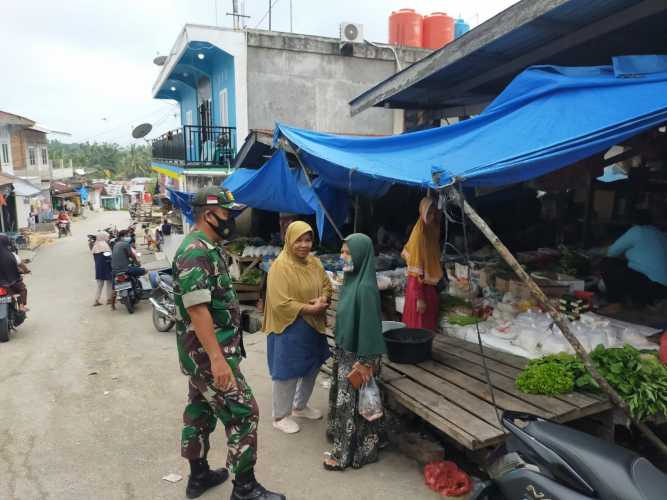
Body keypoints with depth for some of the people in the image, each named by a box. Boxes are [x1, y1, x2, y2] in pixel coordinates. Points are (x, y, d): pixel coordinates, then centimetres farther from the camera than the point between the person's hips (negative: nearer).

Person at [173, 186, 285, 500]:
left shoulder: (207, 249, 12)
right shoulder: (196, 252, -21)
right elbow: (197, 309, -28)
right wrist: (218, 358, -29)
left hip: (202, 353, 10)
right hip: (208, 354, -10)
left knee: (199, 412, 19)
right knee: (243, 414, -2)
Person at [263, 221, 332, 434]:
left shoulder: (314, 262, 4)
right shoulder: (280, 266, -19)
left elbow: (327, 286, 12)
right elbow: (280, 303, -24)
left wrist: (323, 300, -10)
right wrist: (309, 308, -23)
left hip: (313, 327, 8)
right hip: (289, 329, -8)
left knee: (311, 368, 20)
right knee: (287, 373, 4)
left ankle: (300, 406, 42)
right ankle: (280, 416, 24)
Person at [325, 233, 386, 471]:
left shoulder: (365, 287, -24)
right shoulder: (352, 279, 4)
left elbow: (369, 325, -23)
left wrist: (364, 361, -19)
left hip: (357, 356, -9)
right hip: (345, 351, 9)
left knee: (353, 403, 6)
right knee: (344, 400, 20)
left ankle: (347, 453, 23)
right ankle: (344, 445, 36)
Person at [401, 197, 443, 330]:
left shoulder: (432, 232, 5)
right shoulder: (419, 235, -19)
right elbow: (416, 271, -21)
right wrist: (419, 298, -21)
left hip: (429, 286, 8)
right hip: (418, 287, -8)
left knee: (430, 324, 15)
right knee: (419, 326, 0)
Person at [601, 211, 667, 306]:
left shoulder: (637, 231, -1)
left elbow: (612, 251, 4)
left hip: (648, 283, -8)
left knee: (606, 263, -3)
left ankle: (615, 303, -4)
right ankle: (645, 301, 13)